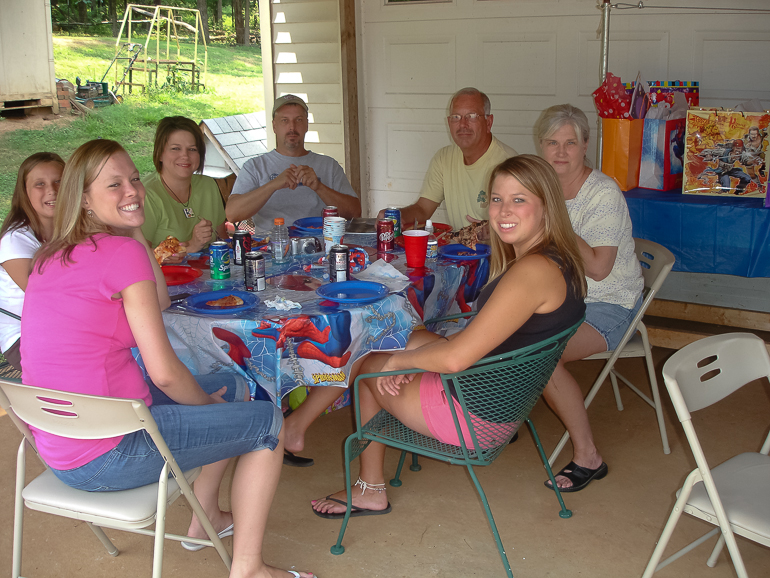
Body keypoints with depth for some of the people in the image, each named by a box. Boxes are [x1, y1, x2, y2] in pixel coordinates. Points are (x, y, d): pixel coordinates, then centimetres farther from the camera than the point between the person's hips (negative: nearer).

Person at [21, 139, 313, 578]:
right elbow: (164, 372, -18)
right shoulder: (122, 252, -18)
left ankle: (206, 520, 36)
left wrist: (137, 233, 8)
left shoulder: (55, 255, 9)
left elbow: (160, 302, 17)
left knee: (234, 388, 24)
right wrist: (209, 403, 1)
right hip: (106, 455, -9)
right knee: (268, 422, 6)